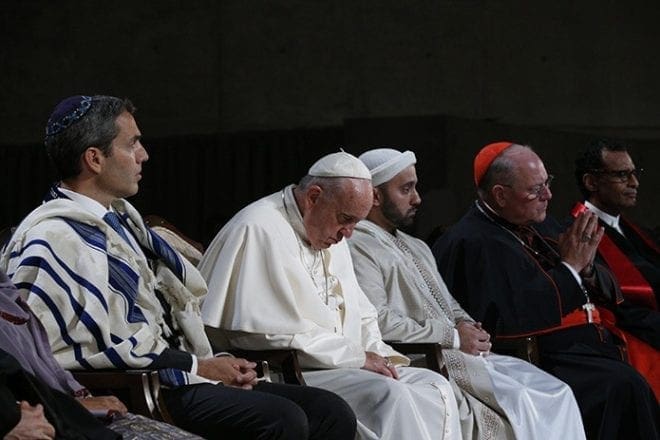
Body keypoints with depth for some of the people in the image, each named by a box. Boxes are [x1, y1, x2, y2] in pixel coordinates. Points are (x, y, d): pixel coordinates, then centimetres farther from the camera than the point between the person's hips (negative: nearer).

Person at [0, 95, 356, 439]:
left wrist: (218, 363, 7)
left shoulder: (120, 218, 20)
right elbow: (106, 347, -17)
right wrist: (197, 366, -10)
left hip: (180, 374, 10)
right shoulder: (55, 240, -11)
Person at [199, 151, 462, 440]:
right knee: (389, 395, -29)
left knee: (435, 386, -7)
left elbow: (362, 315, 24)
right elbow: (274, 334, -21)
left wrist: (379, 356, 1)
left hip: (342, 366, 9)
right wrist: (357, 357, -16)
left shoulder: (330, 233, 18)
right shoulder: (261, 231, -13)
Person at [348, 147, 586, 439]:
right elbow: (378, 322, -17)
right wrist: (454, 336, -12)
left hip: (462, 352, 9)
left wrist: (467, 326, 5)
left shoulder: (417, 247, 25)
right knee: (519, 403, -24)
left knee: (556, 394, -7)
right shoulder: (358, 248, -6)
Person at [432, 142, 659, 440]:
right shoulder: (472, 244, -9)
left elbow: (607, 289, 22)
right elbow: (512, 319, -21)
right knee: (622, 386, -29)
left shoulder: (539, 227, 17)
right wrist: (569, 267, -12)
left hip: (593, 343, 9)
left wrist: (587, 268, -2)